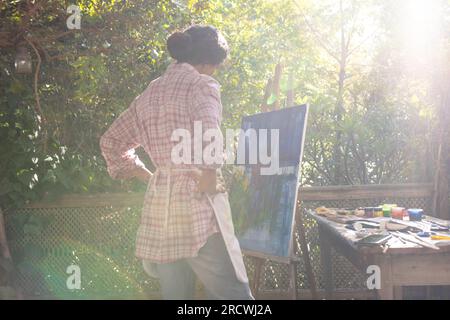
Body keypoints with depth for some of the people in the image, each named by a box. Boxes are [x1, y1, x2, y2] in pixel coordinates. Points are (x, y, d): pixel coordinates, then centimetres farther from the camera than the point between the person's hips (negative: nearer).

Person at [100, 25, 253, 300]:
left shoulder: (149, 94, 17)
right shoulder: (202, 85, -4)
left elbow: (111, 143, 24)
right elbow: (207, 136, -23)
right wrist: (209, 182, -11)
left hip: (159, 209, 7)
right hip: (197, 210, -7)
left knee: (174, 295, 13)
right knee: (233, 294, 0)